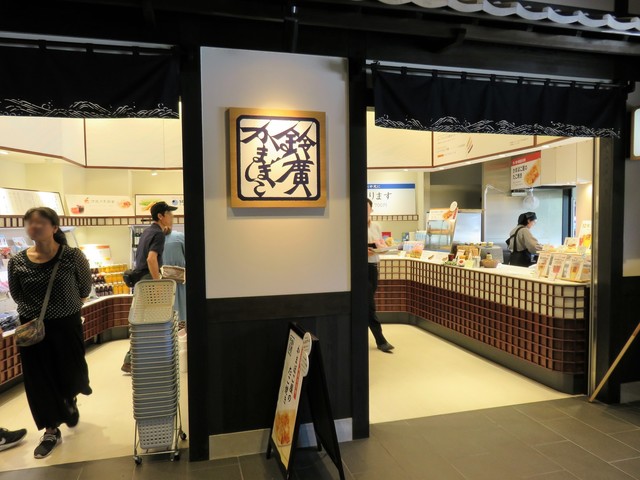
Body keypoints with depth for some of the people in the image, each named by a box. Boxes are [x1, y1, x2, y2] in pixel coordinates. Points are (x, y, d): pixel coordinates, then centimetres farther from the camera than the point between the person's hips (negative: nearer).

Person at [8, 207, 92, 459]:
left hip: (67, 326, -2)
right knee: (39, 381, 9)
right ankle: (51, 431, 27)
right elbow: (16, 294, 11)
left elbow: (85, 287, 1)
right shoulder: (17, 261, -7)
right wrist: (33, 309, 7)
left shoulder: (73, 256, -16)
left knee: (71, 374, 12)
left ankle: (70, 400, 49)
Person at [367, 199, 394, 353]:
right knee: (369, 304, -5)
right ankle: (380, 340, 1)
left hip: (373, 267, 6)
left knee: (368, 303, 11)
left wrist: (381, 246, -9)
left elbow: (381, 245, 15)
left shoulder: (376, 226, 14)